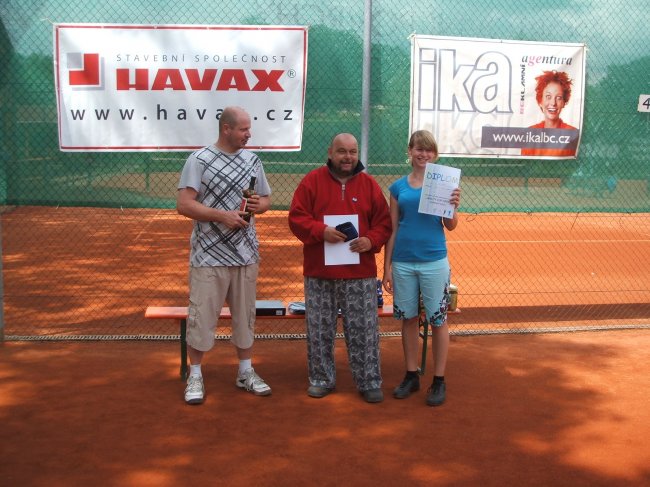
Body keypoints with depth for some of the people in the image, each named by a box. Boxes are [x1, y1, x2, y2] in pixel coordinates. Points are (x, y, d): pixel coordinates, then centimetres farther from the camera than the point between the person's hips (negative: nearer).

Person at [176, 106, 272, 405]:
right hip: (209, 255, -5)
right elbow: (184, 204, -11)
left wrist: (258, 205, -6)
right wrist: (222, 215, -19)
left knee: (245, 315, 12)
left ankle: (246, 372, 25)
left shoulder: (253, 161, 10)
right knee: (202, 316, 0)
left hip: (246, 254, 5)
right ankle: (195, 376, 15)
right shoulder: (199, 160, -6)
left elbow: (266, 200, 18)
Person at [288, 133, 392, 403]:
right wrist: (321, 231, -18)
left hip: (360, 272, 0)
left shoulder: (369, 184, 6)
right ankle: (321, 379, 24)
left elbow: (384, 221, 7)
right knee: (319, 330, 9)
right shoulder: (312, 181, 2)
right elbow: (296, 218, -3)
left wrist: (371, 240, -12)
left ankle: (370, 382, 16)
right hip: (319, 272, 0)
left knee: (363, 330, 5)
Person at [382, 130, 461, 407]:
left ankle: (439, 381, 14)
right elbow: (392, 229, 9)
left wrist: (454, 206, -21)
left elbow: (451, 226, -1)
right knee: (408, 319, 11)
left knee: (438, 321, 3)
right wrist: (387, 266, 7)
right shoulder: (398, 187, 7)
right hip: (403, 262, 2)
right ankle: (411, 376, 25)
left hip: (434, 262, -2)